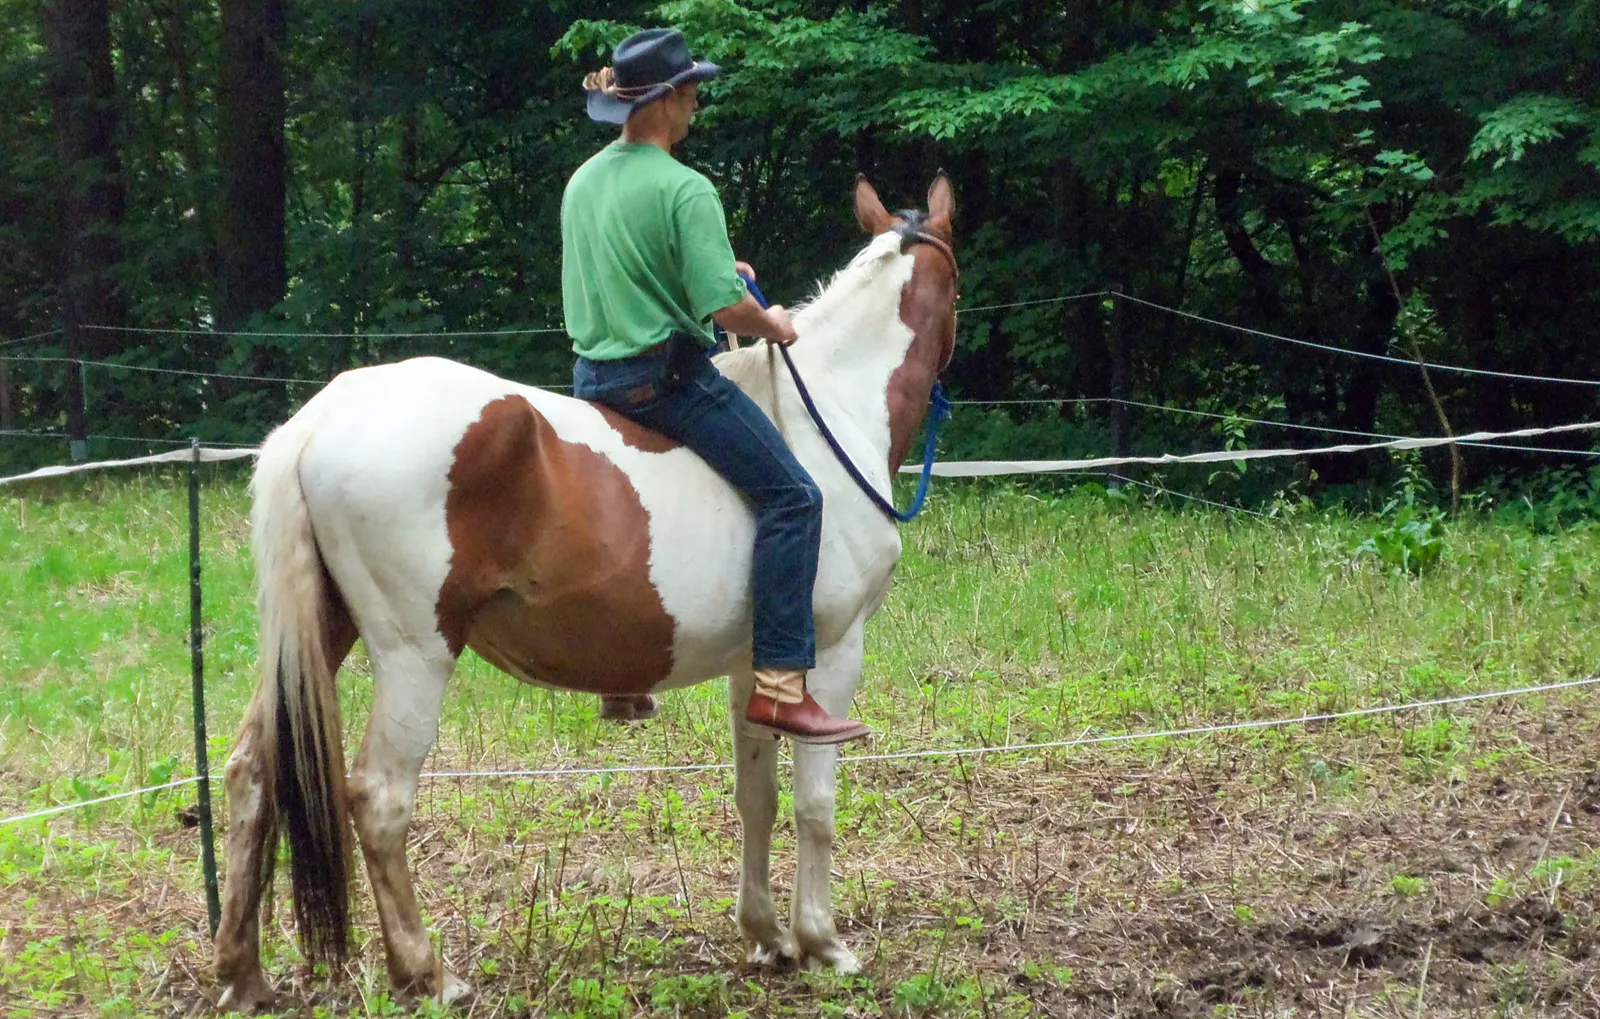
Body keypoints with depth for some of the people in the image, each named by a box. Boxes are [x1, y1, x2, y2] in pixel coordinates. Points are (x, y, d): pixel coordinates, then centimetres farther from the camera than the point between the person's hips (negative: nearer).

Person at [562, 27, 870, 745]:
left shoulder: (582, 182, 11)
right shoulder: (685, 190, -15)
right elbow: (724, 308, -22)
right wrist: (771, 325, -1)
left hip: (594, 379, 9)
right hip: (668, 378, -9)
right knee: (792, 496, -9)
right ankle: (779, 687, -17)